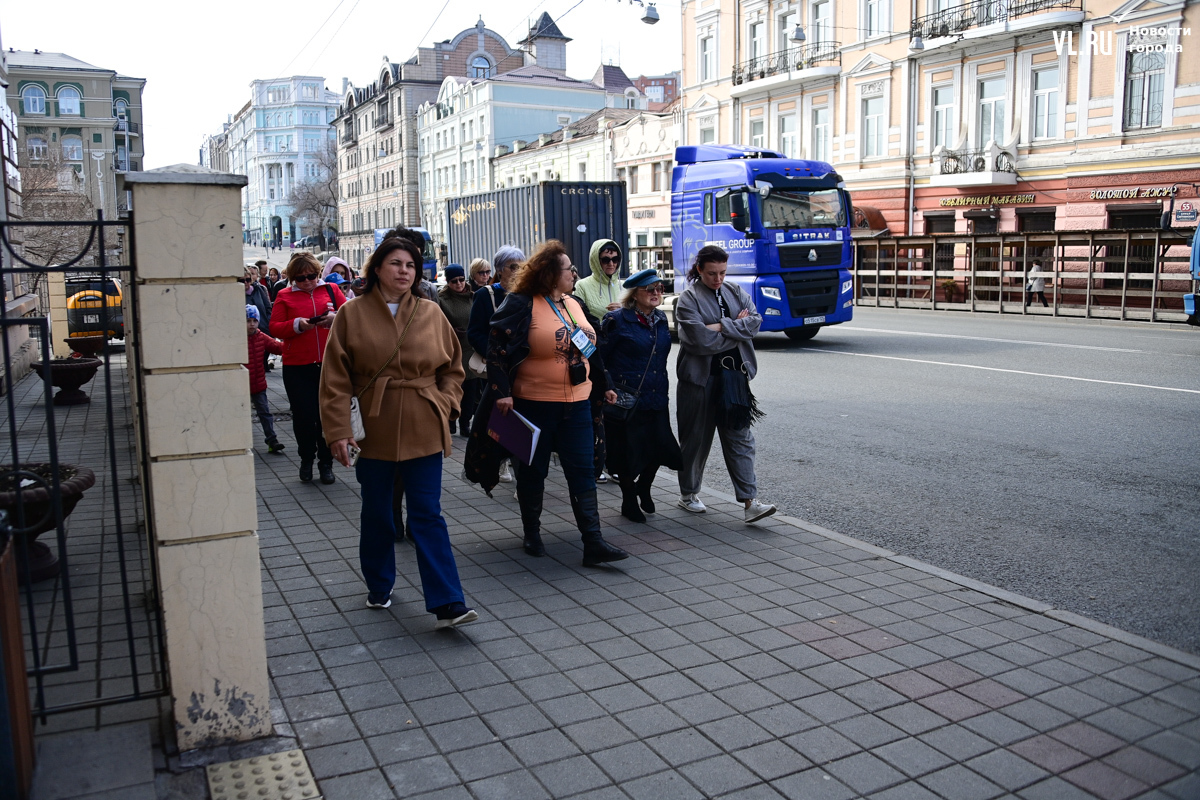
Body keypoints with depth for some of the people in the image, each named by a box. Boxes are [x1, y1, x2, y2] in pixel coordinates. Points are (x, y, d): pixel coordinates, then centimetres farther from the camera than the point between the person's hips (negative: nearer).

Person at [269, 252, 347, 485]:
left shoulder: (331, 290, 9)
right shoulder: (284, 296, 6)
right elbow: (274, 328, 1)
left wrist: (335, 317, -13)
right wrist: (297, 325, -16)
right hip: (297, 367, -1)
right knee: (304, 417, 0)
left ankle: (326, 463, 18)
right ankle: (306, 459, 22)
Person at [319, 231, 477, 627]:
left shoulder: (431, 314, 3)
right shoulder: (352, 314, -2)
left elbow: (453, 367, 12)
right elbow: (335, 379, -4)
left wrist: (445, 403, -4)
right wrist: (339, 430, -10)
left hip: (424, 431, 0)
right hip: (374, 431, 0)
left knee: (428, 516, 0)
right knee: (376, 514, 15)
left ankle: (448, 605, -1)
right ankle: (379, 587, 35)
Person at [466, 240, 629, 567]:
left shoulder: (574, 304, 12)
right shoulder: (522, 305, -9)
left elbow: (590, 348, 21)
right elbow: (497, 347, -12)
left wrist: (604, 386, 22)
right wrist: (501, 391, -20)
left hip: (577, 404, 6)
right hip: (534, 405, -5)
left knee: (583, 473, 1)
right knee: (532, 472, 9)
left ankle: (593, 544, 1)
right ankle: (532, 534, 27)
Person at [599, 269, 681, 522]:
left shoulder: (660, 319, 11)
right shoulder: (617, 320, -10)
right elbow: (599, 357, -7)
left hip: (656, 397, 6)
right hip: (626, 399, -6)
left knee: (659, 447, 3)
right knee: (628, 451, 3)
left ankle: (643, 487, 33)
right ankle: (629, 501, 24)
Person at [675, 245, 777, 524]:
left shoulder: (736, 292, 10)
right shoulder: (688, 299, -8)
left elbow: (755, 321, -4)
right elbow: (703, 341, -18)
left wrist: (722, 326, -16)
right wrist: (738, 328, -7)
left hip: (733, 376, 4)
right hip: (700, 378, -4)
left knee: (740, 438, 1)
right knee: (696, 438, 8)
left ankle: (749, 501, 1)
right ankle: (688, 494, 26)